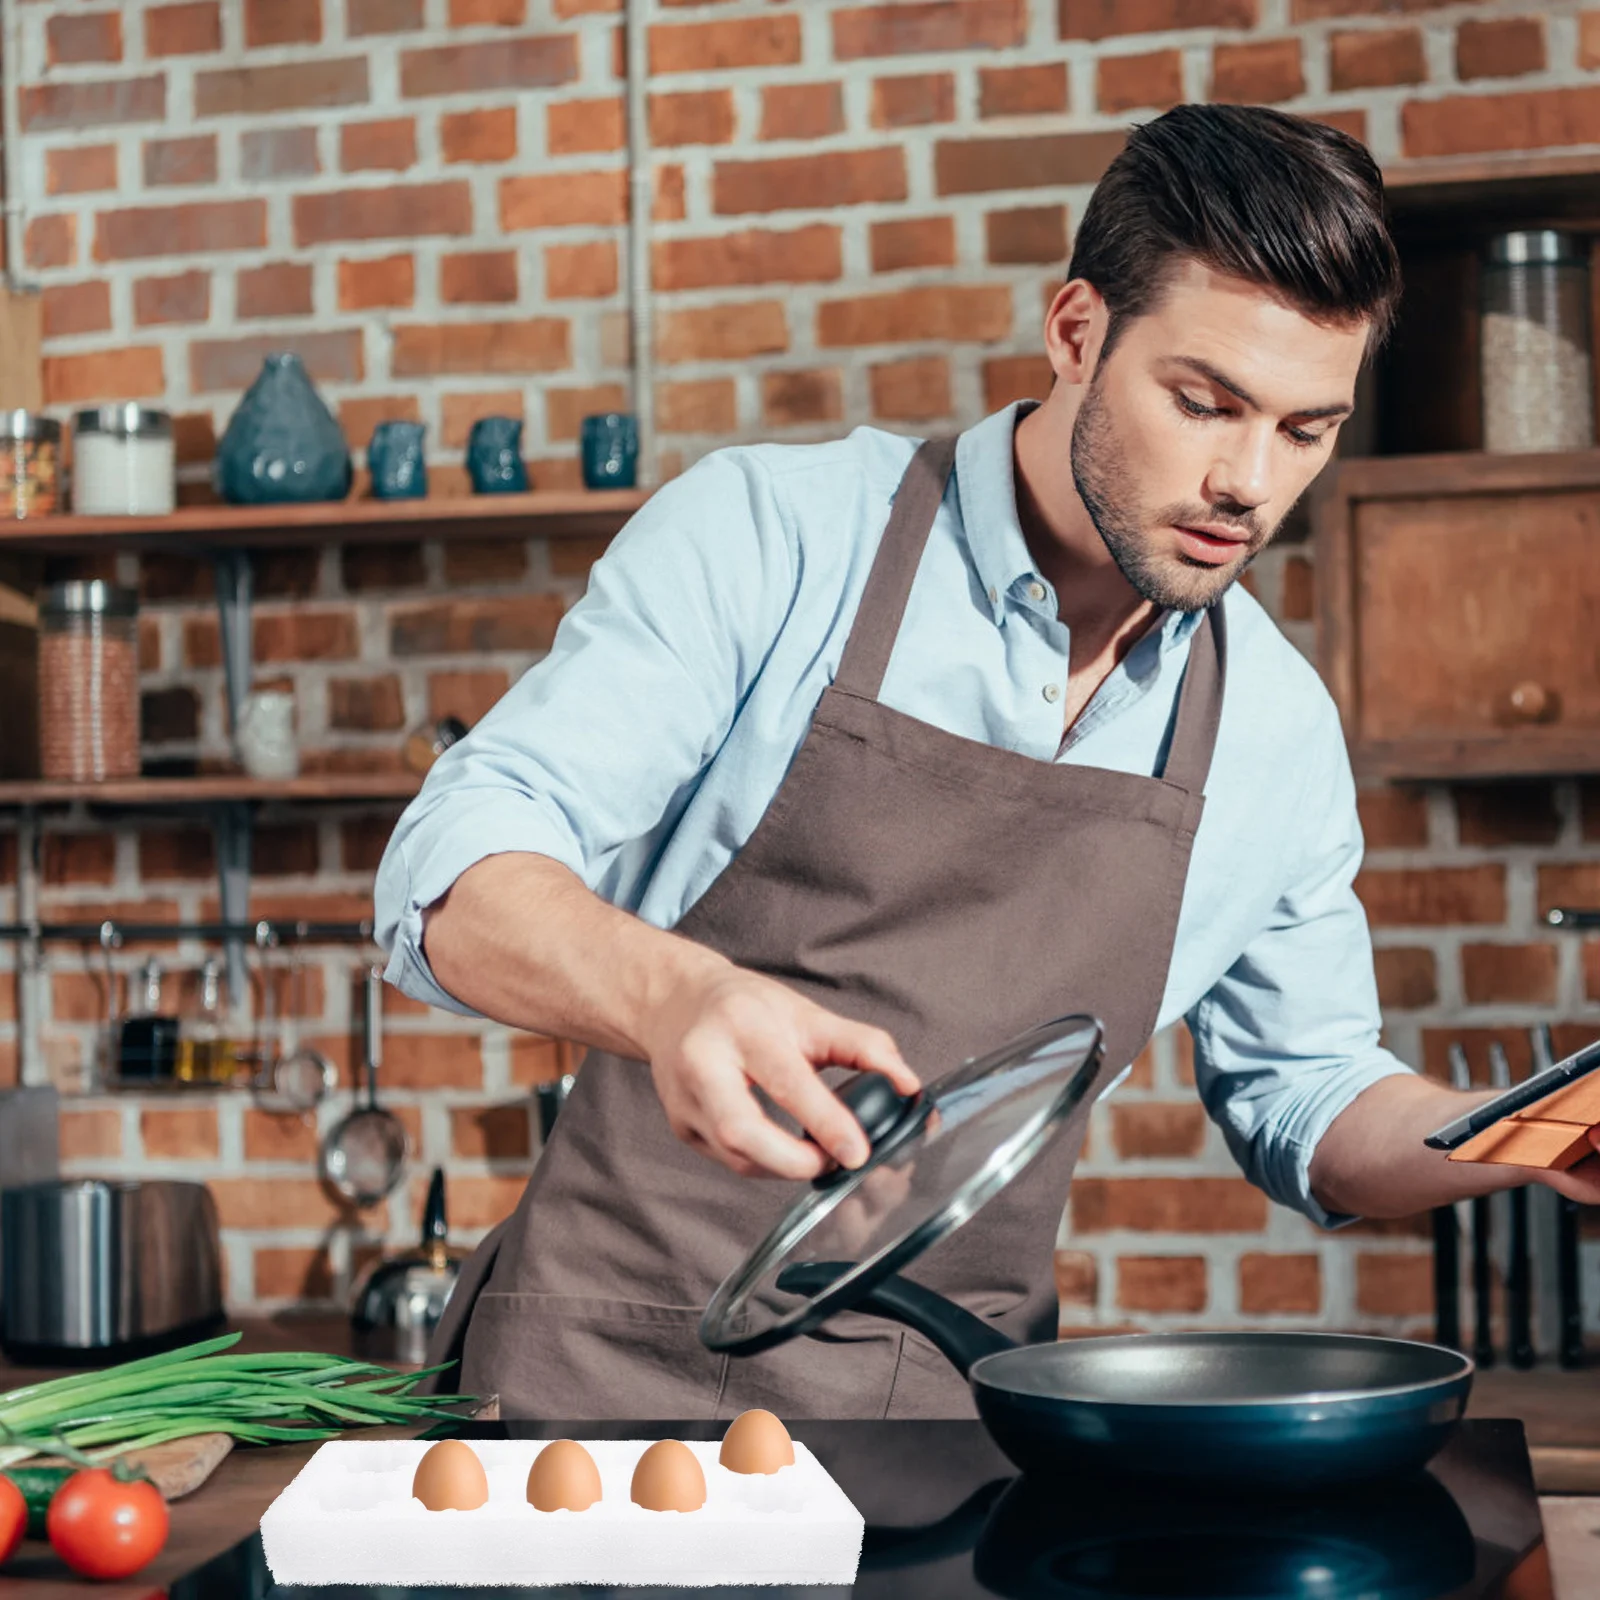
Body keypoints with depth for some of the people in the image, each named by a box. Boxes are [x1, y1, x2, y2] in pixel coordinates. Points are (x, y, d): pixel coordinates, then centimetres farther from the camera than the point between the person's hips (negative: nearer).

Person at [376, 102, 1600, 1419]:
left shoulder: (1280, 732, 7)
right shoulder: (769, 533, -6)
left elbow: (1302, 1102, 20)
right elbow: (454, 877, -12)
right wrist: (673, 992, -33)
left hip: (968, 1405, 5)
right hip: (626, 1372, -5)